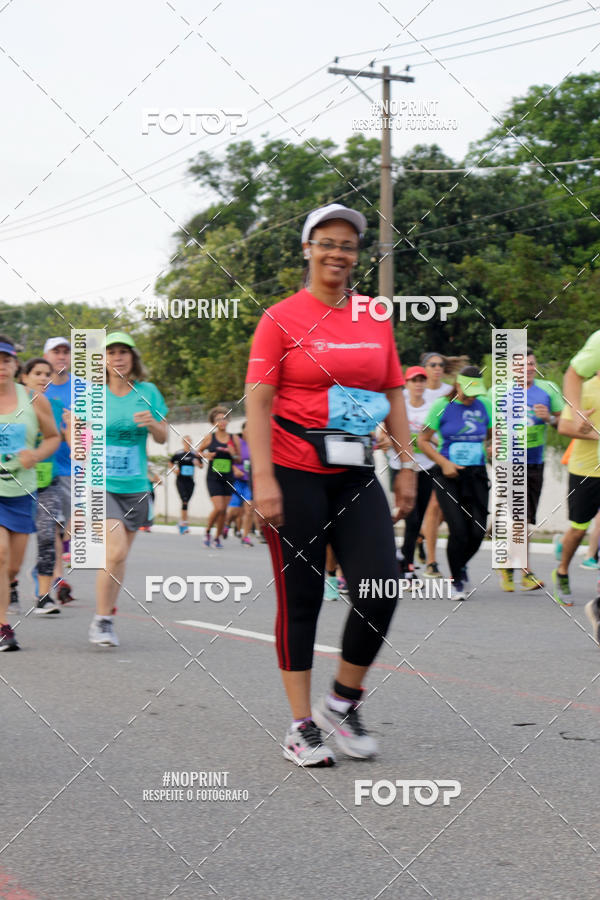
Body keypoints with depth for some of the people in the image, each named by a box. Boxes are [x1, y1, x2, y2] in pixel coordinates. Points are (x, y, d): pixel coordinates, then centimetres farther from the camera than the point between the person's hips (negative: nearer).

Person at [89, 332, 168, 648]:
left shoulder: (147, 391, 5)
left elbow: (163, 438, 9)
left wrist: (152, 423, -12)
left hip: (135, 486, 3)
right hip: (101, 484, -3)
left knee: (120, 556, 8)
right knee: (115, 551, -18)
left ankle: (106, 620, 24)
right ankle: (100, 619, -5)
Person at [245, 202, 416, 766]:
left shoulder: (375, 321, 11)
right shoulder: (282, 319, -3)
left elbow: (394, 397, 16)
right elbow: (257, 400, -8)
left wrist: (406, 467, 9)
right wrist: (263, 477, -16)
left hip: (356, 475, 4)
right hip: (295, 474, -4)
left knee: (380, 593, -6)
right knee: (300, 598, 2)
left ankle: (342, 703, 16)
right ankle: (301, 726, 12)